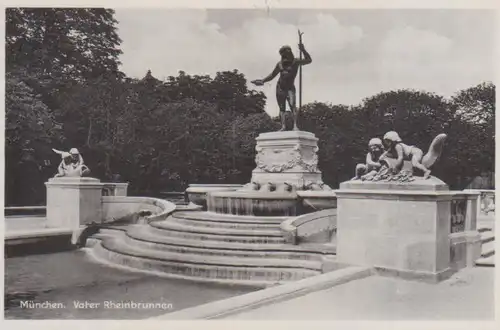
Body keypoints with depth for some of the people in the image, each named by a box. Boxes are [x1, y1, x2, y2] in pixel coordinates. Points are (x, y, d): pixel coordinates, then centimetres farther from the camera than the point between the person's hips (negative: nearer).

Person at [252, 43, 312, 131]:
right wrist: (263, 81, 17)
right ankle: (283, 126, -12)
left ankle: (295, 125, -31)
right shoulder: (280, 64, 11)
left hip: (290, 88, -4)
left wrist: (303, 50, -22)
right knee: (282, 108, -5)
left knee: (293, 105, -22)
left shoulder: (295, 62, 0)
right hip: (280, 87, 4)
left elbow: (309, 60, -11)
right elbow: (272, 75, 23)